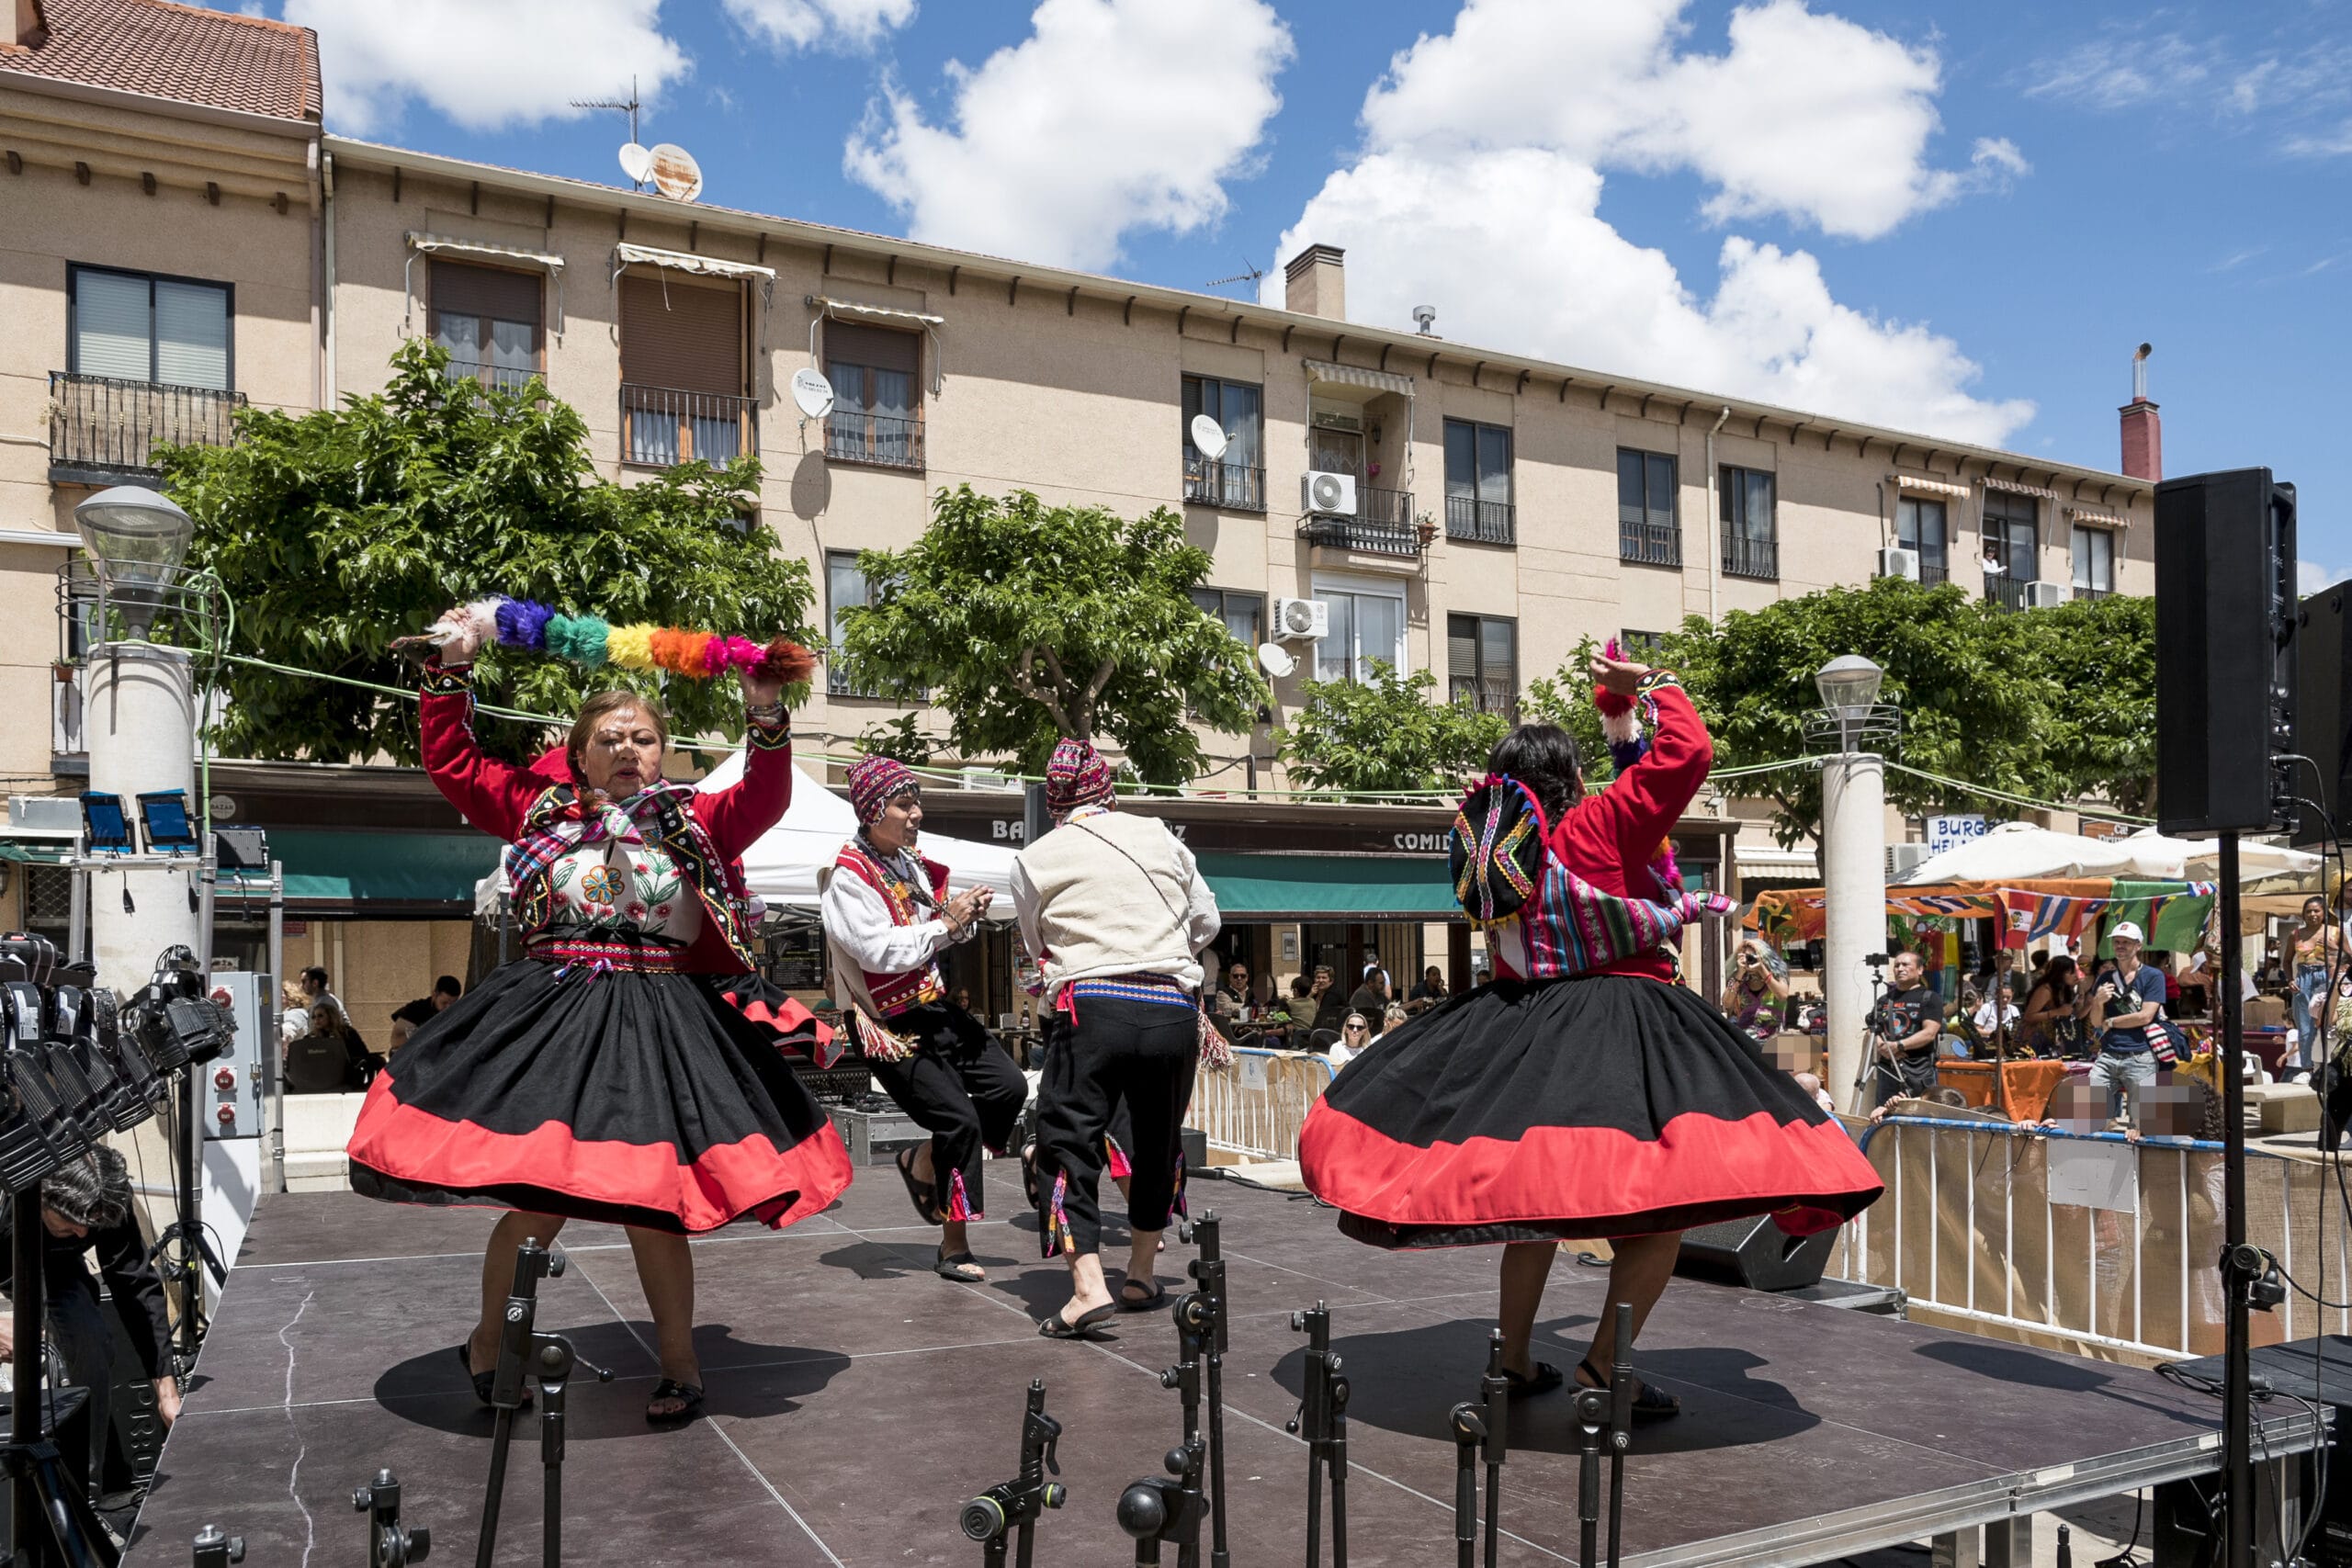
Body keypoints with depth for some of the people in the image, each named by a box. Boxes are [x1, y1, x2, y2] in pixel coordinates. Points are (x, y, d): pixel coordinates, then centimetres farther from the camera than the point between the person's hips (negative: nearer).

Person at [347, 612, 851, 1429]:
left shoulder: (693, 823, 6)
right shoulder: (541, 810, 9)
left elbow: (762, 803, -10)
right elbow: (453, 764, 11)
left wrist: (766, 720, -22)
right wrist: (451, 674, 5)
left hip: (658, 1020, 0)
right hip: (550, 1019, 1)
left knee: (650, 1199, 3)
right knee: (539, 1195, 1)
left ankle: (679, 1362, 20)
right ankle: (487, 1345, 28)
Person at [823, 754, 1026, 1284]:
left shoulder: (911, 863, 7)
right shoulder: (848, 878, -15)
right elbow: (881, 951, -26)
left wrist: (964, 914, -3)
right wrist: (946, 923, -23)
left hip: (933, 1006, 8)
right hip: (889, 1023, -7)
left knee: (1010, 1086, -3)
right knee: (959, 1119, -10)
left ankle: (922, 1161, 18)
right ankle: (953, 1249, 6)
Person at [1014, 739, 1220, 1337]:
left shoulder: (1035, 861, 6)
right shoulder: (1160, 838, 11)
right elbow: (1207, 923, 19)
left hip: (1092, 1005, -3)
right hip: (1173, 1008, 3)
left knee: (1068, 1142, 3)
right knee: (1159, 1142, 18)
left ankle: (1088, 1285, -12)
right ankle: (1141, 1277, 29)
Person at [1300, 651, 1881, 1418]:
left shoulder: (1498, 844, 10)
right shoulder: (1596, 826, -9)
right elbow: (1687, 751, -10)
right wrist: (1651, 686, 4)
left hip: (1524, 1031, 8)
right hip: (1619, 1029, -7)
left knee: (1537, 1190, 19)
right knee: (1665, 1200, -3)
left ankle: (1514, 1359, 24)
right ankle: (1600, 1370, -7)